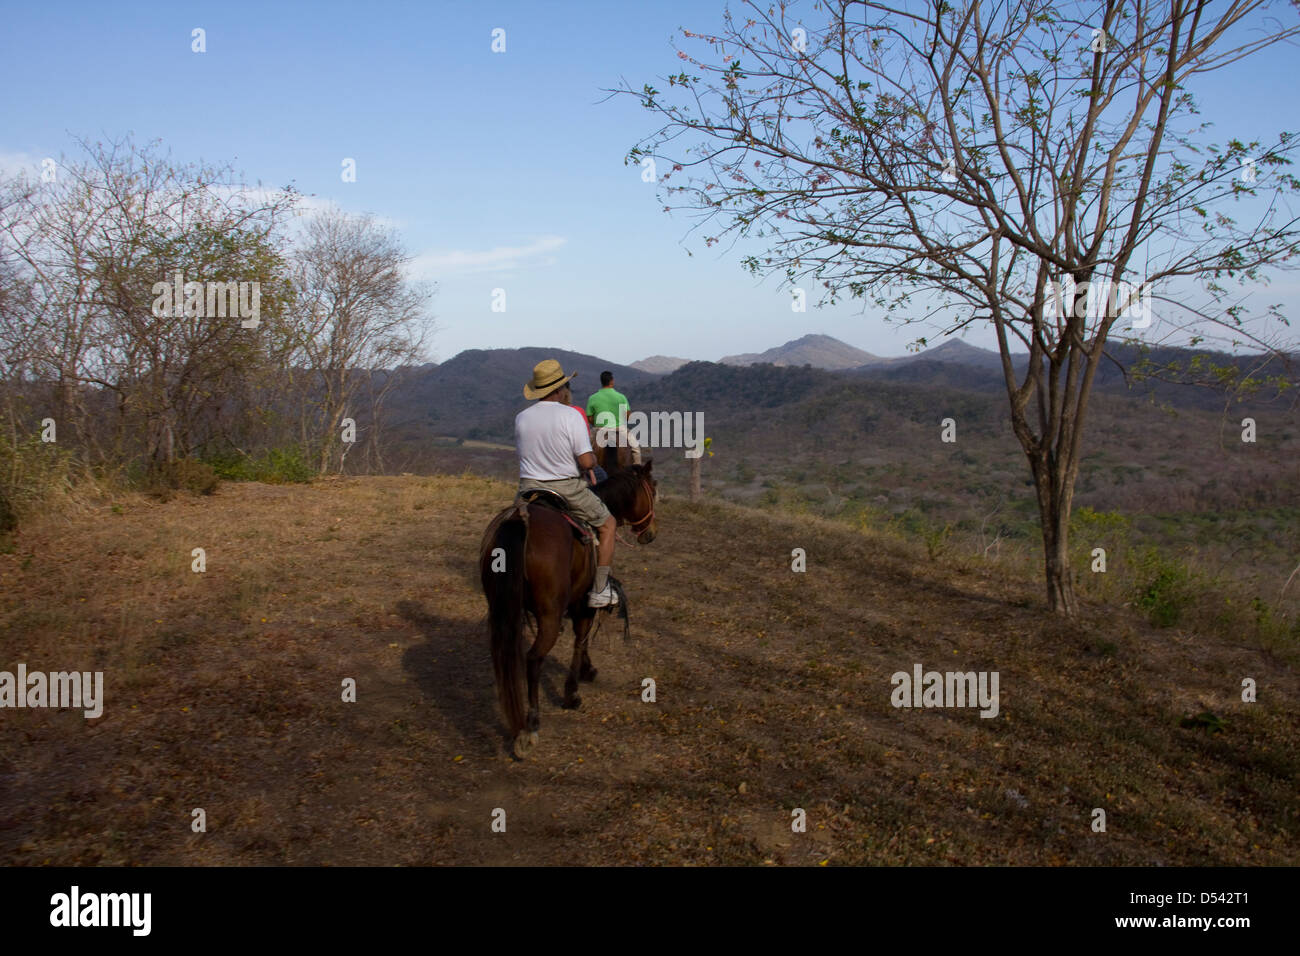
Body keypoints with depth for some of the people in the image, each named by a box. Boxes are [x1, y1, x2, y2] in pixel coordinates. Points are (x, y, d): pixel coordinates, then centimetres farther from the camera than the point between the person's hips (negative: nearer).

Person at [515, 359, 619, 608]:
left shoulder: (521, 418, 2)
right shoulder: (571, 416, -13)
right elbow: (587, 462, -16)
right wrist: (594, 459, 7)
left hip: (529, 489, 4)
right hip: (566, 489, -4)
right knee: (607, 524, 16)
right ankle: (599, 590, 12)